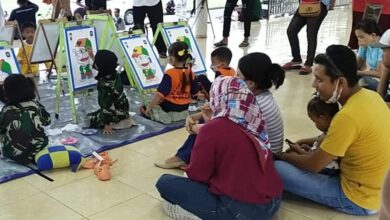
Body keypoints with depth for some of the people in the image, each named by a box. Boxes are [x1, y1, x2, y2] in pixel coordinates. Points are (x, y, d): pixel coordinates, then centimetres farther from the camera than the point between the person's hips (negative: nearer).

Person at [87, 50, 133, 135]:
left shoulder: (106, 85, -33)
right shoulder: (113, 74, -9)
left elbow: (108, 106, -28)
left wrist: (107, 125, -20)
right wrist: (92, 56, 24)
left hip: (117, 115, -8)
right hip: (122, 110, 8)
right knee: (93, 116, 27)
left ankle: (115, 125, 0)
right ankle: (124, 119, 14)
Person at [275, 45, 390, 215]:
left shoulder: (348, 116, -29)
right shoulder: (370, 96, -3)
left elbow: (314, 165, -18)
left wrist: (284, 155, 0)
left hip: (358, 199, -9)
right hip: (375, 187, 9)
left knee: (276, 169, -14)